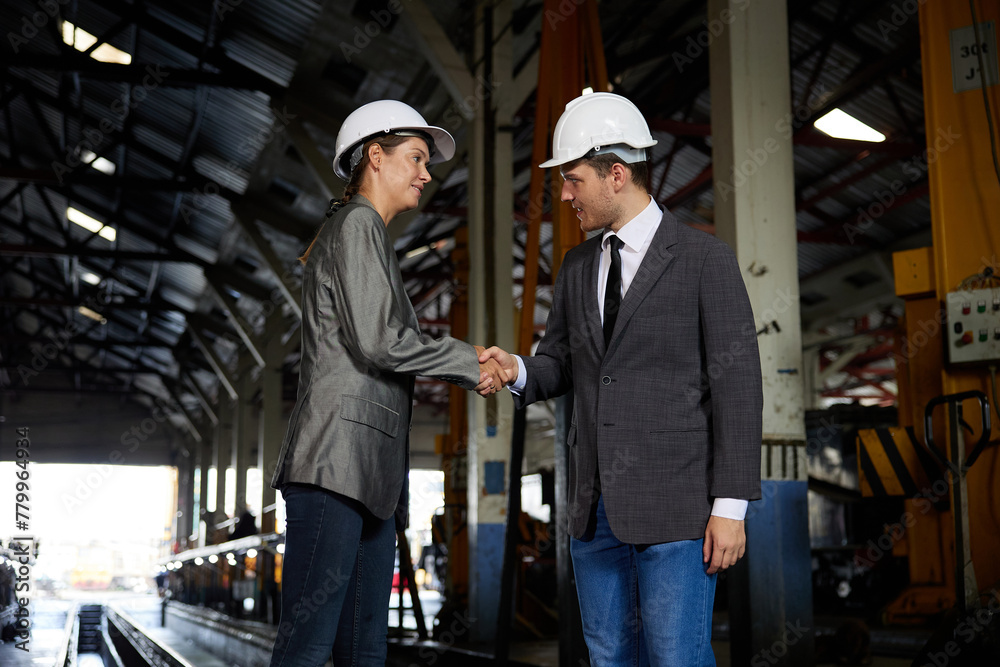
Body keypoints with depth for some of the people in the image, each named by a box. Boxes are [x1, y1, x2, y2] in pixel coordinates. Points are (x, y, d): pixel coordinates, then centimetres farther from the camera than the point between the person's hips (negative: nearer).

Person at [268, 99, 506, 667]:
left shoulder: (371, 235, 31)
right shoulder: (356, 225, 0)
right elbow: (378, 341, -12)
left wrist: (468, 361, 13)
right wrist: (470, 363, -1)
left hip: (370, 472, 10)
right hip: (337, 461, -10)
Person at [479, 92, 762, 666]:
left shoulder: (705, 259, -5)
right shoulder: (578, 267, 14)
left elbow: (737, 385, -8)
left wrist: (731, 506, -13)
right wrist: (518, 370, -5)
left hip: (676, 506, -6)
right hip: (596, 509, 6)